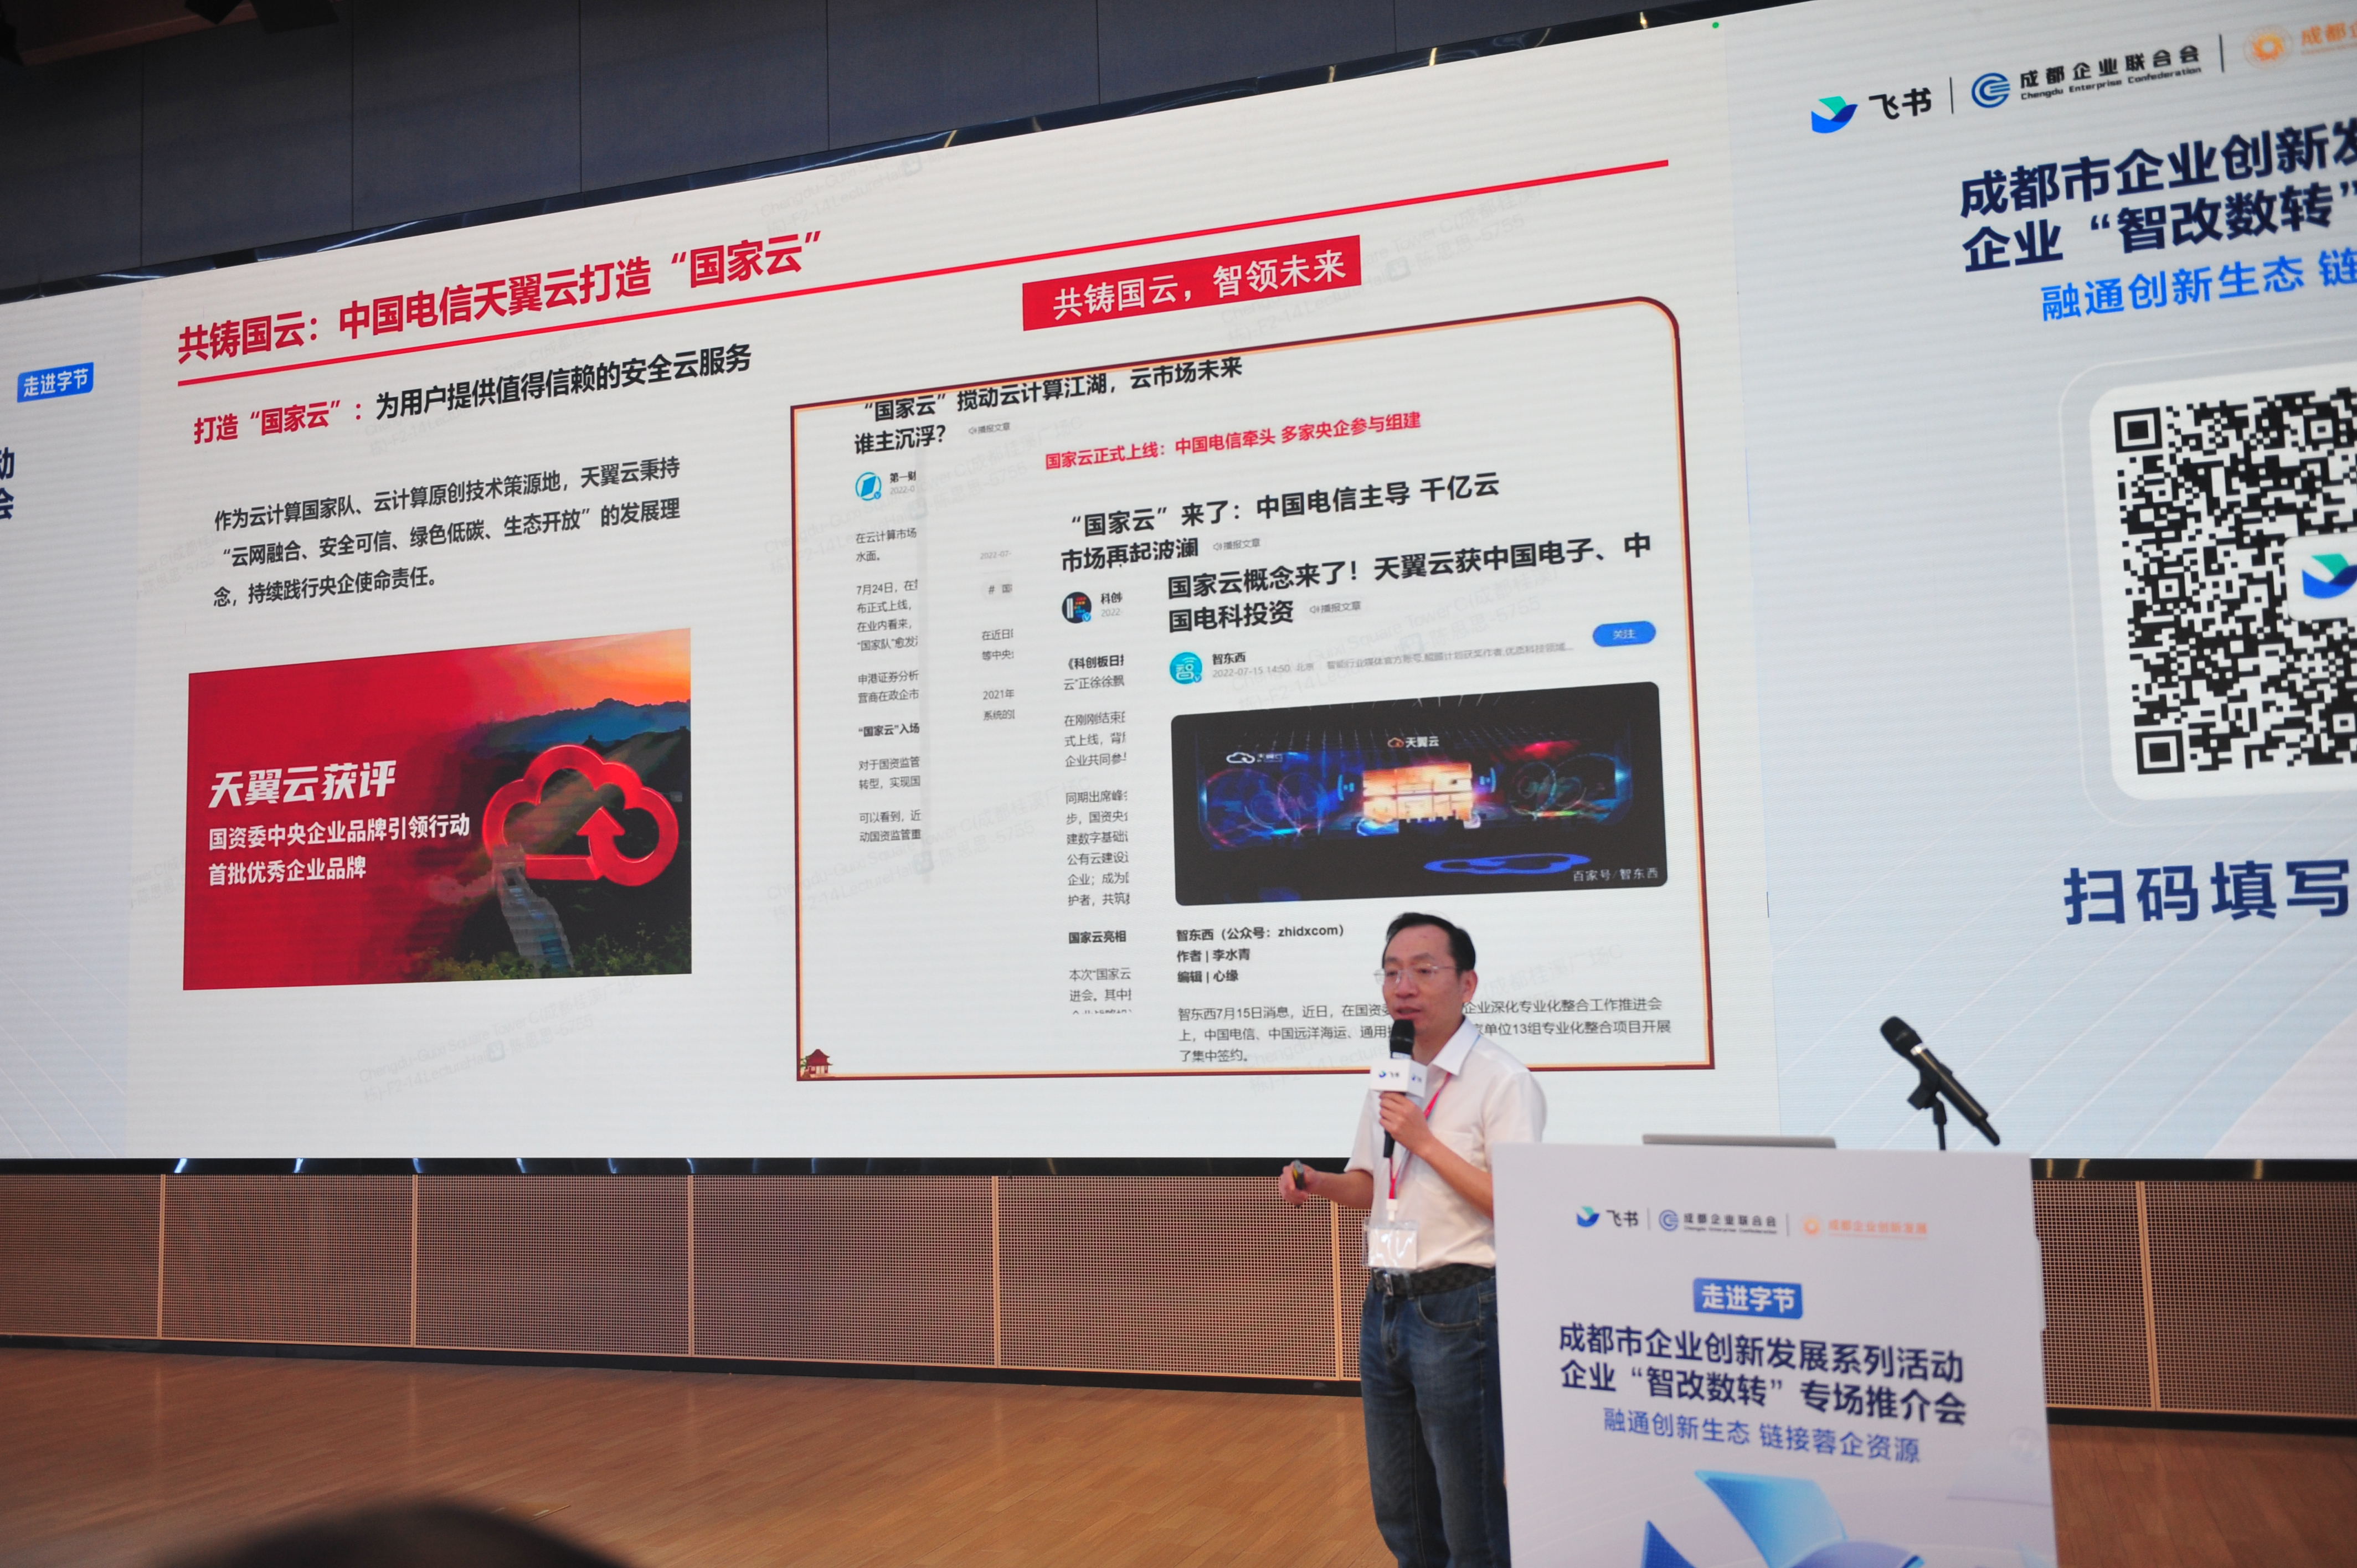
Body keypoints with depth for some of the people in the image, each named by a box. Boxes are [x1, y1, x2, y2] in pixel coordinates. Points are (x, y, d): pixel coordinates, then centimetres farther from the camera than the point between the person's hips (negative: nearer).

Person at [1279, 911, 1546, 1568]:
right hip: (1385, 1306, 7)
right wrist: (1314, 1182, 1)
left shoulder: (1502, 1081, -13)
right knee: (1401, 1512, 18)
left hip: (1456, 1311, -7)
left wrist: (1426, 1143, -23)